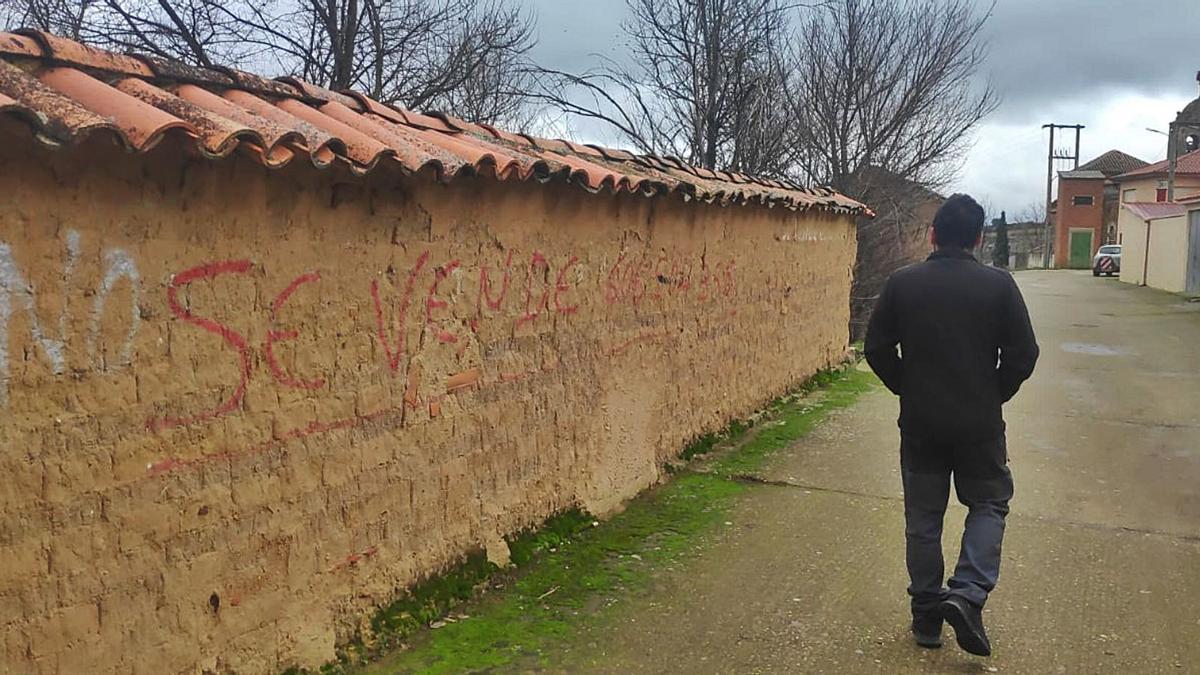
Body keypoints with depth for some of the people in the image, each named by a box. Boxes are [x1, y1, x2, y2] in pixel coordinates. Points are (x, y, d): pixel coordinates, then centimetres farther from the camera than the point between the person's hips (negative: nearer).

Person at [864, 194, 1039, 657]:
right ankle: (968, 594, 0)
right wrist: (995, 396, 10)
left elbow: (876, 348, -2)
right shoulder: (998, 285, -7)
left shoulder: (902, 284, -5)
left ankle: (927, 615, 21)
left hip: (919, 423, 1)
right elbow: (1023, 354, -6)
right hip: (981, 423, -1)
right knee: (988, 504, 18)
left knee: (922, 518, 12)